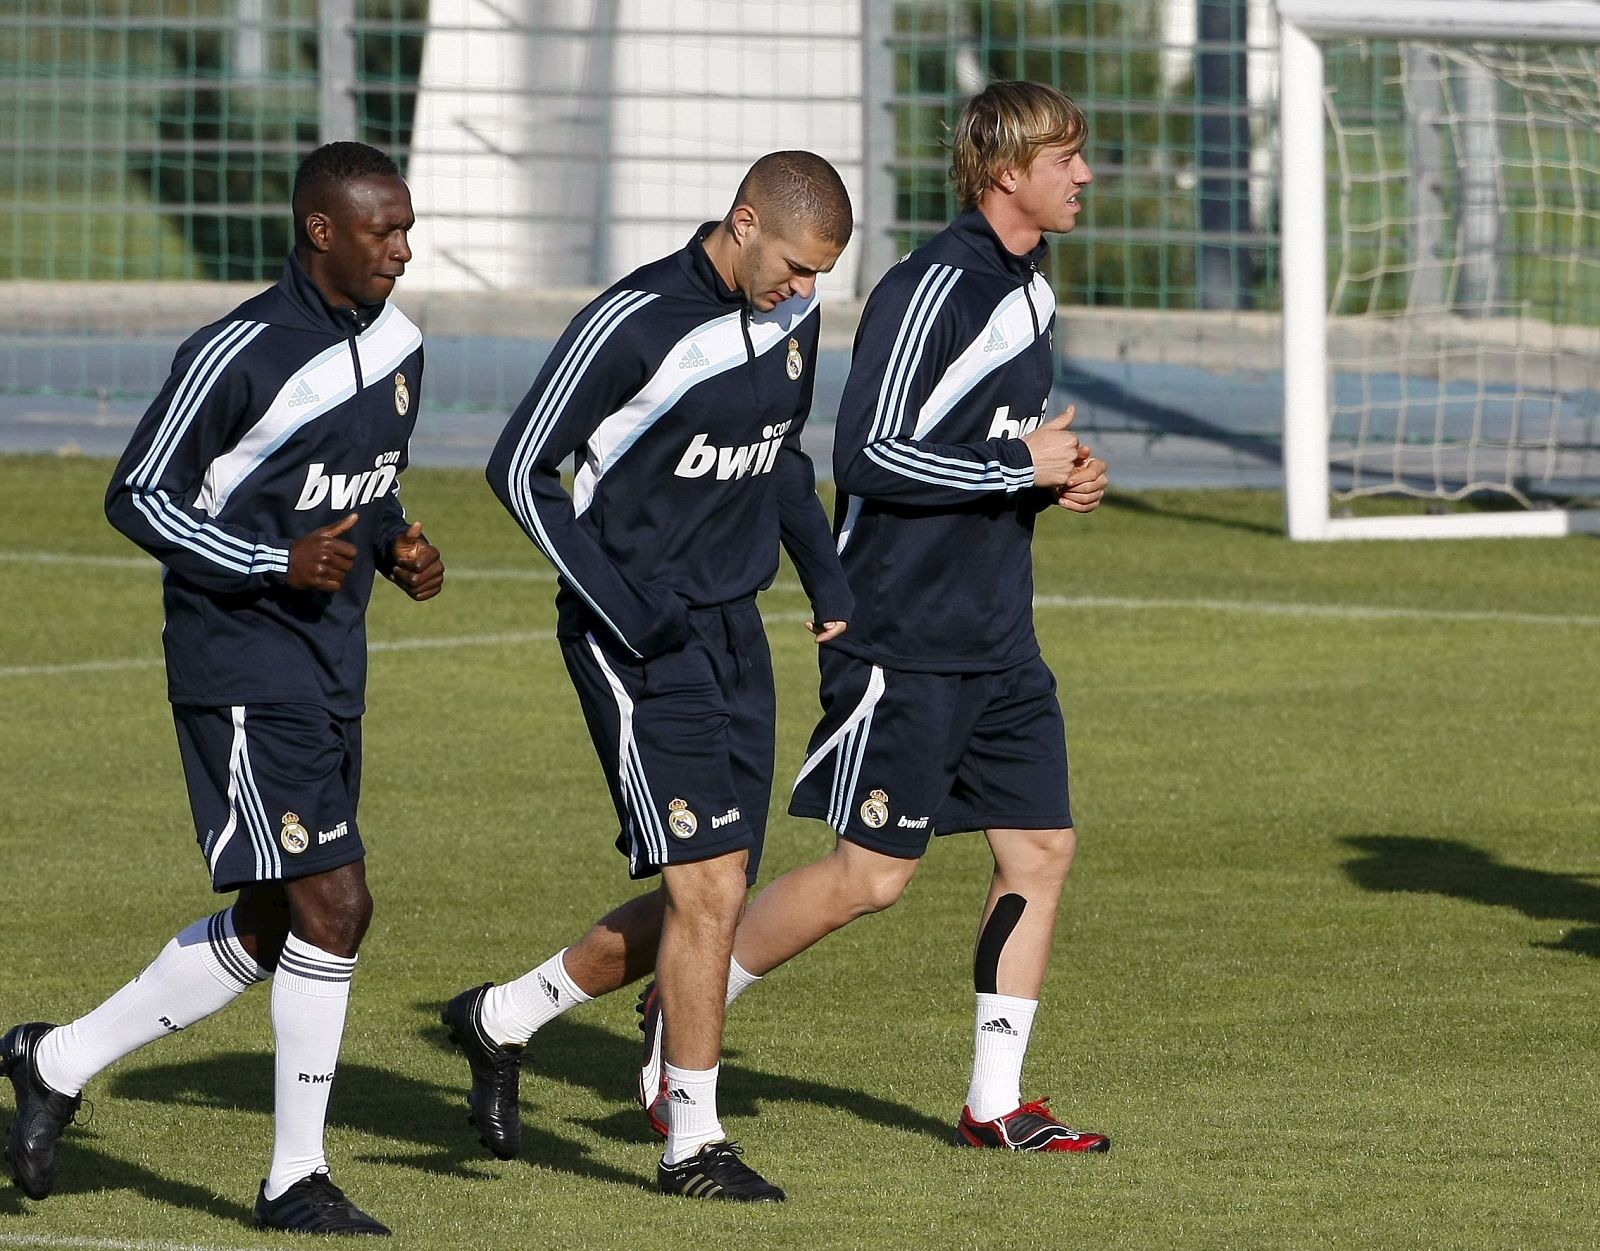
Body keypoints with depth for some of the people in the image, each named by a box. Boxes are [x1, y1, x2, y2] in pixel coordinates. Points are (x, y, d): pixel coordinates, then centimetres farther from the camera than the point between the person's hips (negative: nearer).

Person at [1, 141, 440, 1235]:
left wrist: (397, 543, 2)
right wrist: (279, 564, -21)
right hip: (242, 667, -9)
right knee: (335, 903, -13)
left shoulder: (397, 344, 9)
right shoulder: (239, 356, -16)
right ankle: (297, 1179, -4)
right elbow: (138, 497, -11)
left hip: (332, 672, 9)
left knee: (266, 930, 12)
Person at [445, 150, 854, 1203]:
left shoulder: (794, 313, 5)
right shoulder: (635, 325, -18)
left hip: (733, 630, 8)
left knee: (707, 898, 8)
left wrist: (825, 571, 10)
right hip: (638, 642, -8)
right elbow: (520, 468, -13)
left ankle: (503, 1019, 27)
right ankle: (695, 1145, -1)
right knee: (710, 887, -11)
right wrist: (621, 606, -18)